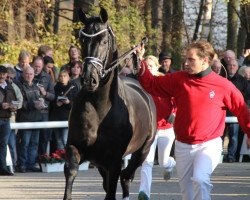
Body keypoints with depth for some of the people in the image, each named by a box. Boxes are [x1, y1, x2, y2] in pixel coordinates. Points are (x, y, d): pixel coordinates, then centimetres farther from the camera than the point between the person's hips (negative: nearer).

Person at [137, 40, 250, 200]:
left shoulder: (224, 86, -8)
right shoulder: (178, 79, 0)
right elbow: (152, 85, 6)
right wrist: (141, 63, -5)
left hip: (209, 145, -4)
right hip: (183, 146, 4)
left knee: (200, 179, -28)